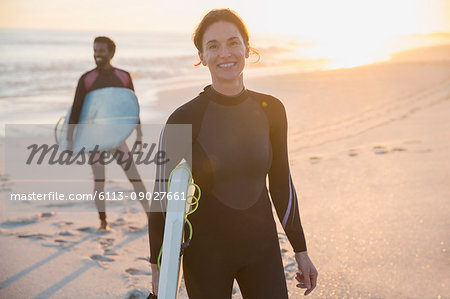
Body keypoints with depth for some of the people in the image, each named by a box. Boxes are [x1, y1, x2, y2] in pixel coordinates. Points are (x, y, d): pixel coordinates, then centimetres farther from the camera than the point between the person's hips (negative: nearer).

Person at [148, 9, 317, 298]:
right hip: (207, 251, -3)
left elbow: (281, 183, 6)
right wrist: (159, 269, -7)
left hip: (262, 246, 3)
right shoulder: (183, 120, -14)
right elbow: (163, 195, -8)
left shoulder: (271, 111, -3)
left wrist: (301, 251, 9)